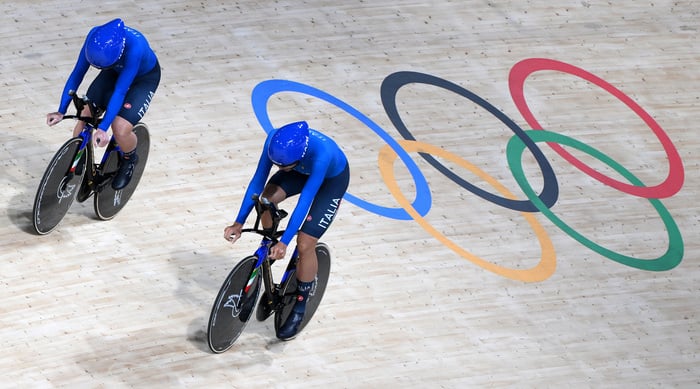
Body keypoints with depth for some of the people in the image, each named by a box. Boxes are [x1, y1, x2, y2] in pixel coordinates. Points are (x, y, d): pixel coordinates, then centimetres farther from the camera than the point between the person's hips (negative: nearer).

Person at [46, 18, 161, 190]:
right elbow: (77, 73, -19)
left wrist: (103, 129, -41)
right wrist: (61, 111, -22)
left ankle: (129, 160, 12)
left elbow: (120, 91, -39)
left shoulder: (135, 47, -42)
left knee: (121, 129, -22)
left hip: (144, 78, -5)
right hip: (115, 71, 5)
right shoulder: (95, 38, -29)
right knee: (85, 114, -11)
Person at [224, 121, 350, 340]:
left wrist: (284, 242, -42)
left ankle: (299, 309, 7)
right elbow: (258, 180, -24)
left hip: (333, 178, -5)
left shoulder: (321, 153, -44)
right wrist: (239, 222, -26)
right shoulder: (275, 140, -32)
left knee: (305, 244, -12)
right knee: (266, 199, -24)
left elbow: (305, 200, -41)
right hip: (303, 170, 5)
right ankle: (268, 248, 4)